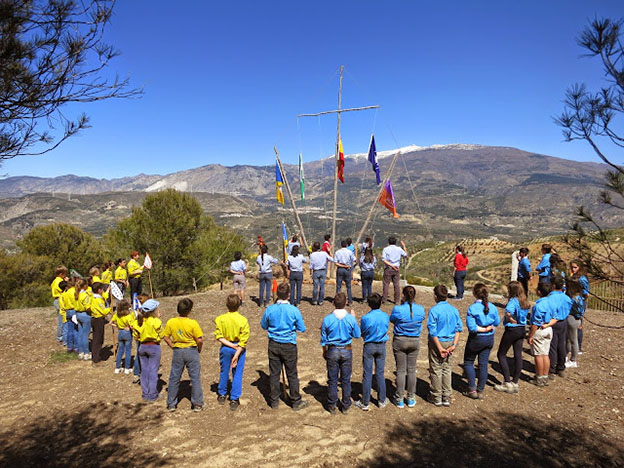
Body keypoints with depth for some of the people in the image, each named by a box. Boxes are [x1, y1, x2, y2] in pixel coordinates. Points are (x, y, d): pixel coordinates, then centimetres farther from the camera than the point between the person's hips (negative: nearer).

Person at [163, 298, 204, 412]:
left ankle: (171, 404, 23)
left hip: (177, 351, 3)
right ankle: (197, 404, 14)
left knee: (174, 378, 14)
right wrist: (199, 349, 3)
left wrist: (173, 346, 10)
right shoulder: (193, 323, -18)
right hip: (191, 351, -3)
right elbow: (199, 340, -15)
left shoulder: (170, 322, -7)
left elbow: (166, 337, 0)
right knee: (195, 378, 8)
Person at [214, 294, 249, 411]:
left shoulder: (220, 319, -12)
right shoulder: (243, 320, -16)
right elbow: (244, 340, -16)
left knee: (224, 372, 19)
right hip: (239, 348, -2)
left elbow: (219, 336, -13)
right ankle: (234, 400, 13)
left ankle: (222, 395, 35)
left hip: (225, 348, 2)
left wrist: (230, 345, -11)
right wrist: (237, 354, -13)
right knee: (237, 374, 9)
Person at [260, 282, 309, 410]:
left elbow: (263, 326, 7)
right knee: (292, 375, 10)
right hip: (289, 346, -2)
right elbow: (302, 329, -5)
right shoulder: (294, 310, -15)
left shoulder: (269, 309, -9)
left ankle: (274, 401, 24)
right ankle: (296, 402, 21)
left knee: (274, 374, 13)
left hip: (273, 345, 2)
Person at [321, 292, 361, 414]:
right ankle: (345, 406, 24)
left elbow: (323, 338, -2)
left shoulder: (327, 319, -13)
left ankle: (332, 406, 22)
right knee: (346, 380, 13)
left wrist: (324, 352, 14)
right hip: (346, 351, 0)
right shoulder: (351, 318, -14)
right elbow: (357, 335, 0)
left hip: (332, 351, 0)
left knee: (332, 380, 12)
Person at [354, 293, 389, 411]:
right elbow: (386, 330, 6)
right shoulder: (386, 316, -8)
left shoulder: (365, 318, -18)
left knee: (367, 374, 4)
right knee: (380, 373, 14)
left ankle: (365, 403, 12)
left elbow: (362, 334, -5)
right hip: (381, 346, 3)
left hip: (369, 346, -3)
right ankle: (382, 400, 25)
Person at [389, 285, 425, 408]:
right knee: (412, 370, 13)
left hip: (400, 341, -2)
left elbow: (392, 319, 0)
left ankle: (399, 399, 15)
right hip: (415, 341, 3)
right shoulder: (421, 309, -9)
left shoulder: (398, 309, -19)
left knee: (401, 370, 7)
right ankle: (411, 399, 22)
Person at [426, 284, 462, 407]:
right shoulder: (454, 310, 1)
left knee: (436, 369, 8)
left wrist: (439, 348, -13)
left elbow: (433, 331, -18)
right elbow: (458, 329, -1)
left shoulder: (434, 310, -16)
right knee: (446, 369, 16)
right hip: (450, 342, 5)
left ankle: (436, 397, 18)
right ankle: (446, 398, 21)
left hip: (437, 342, -5)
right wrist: (454, 344, -3)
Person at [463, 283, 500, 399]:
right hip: (489, 339, 5)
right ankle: (480, 391, 19)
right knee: (483, 364, 12)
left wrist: (483, 329, -13)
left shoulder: (472, 308, -20)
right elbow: (497, 323, 6)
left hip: (476, 339, -4)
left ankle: (472, 389, 13)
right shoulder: (492, 307, -5)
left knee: (468, 362, 14)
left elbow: (471, 327, -24)